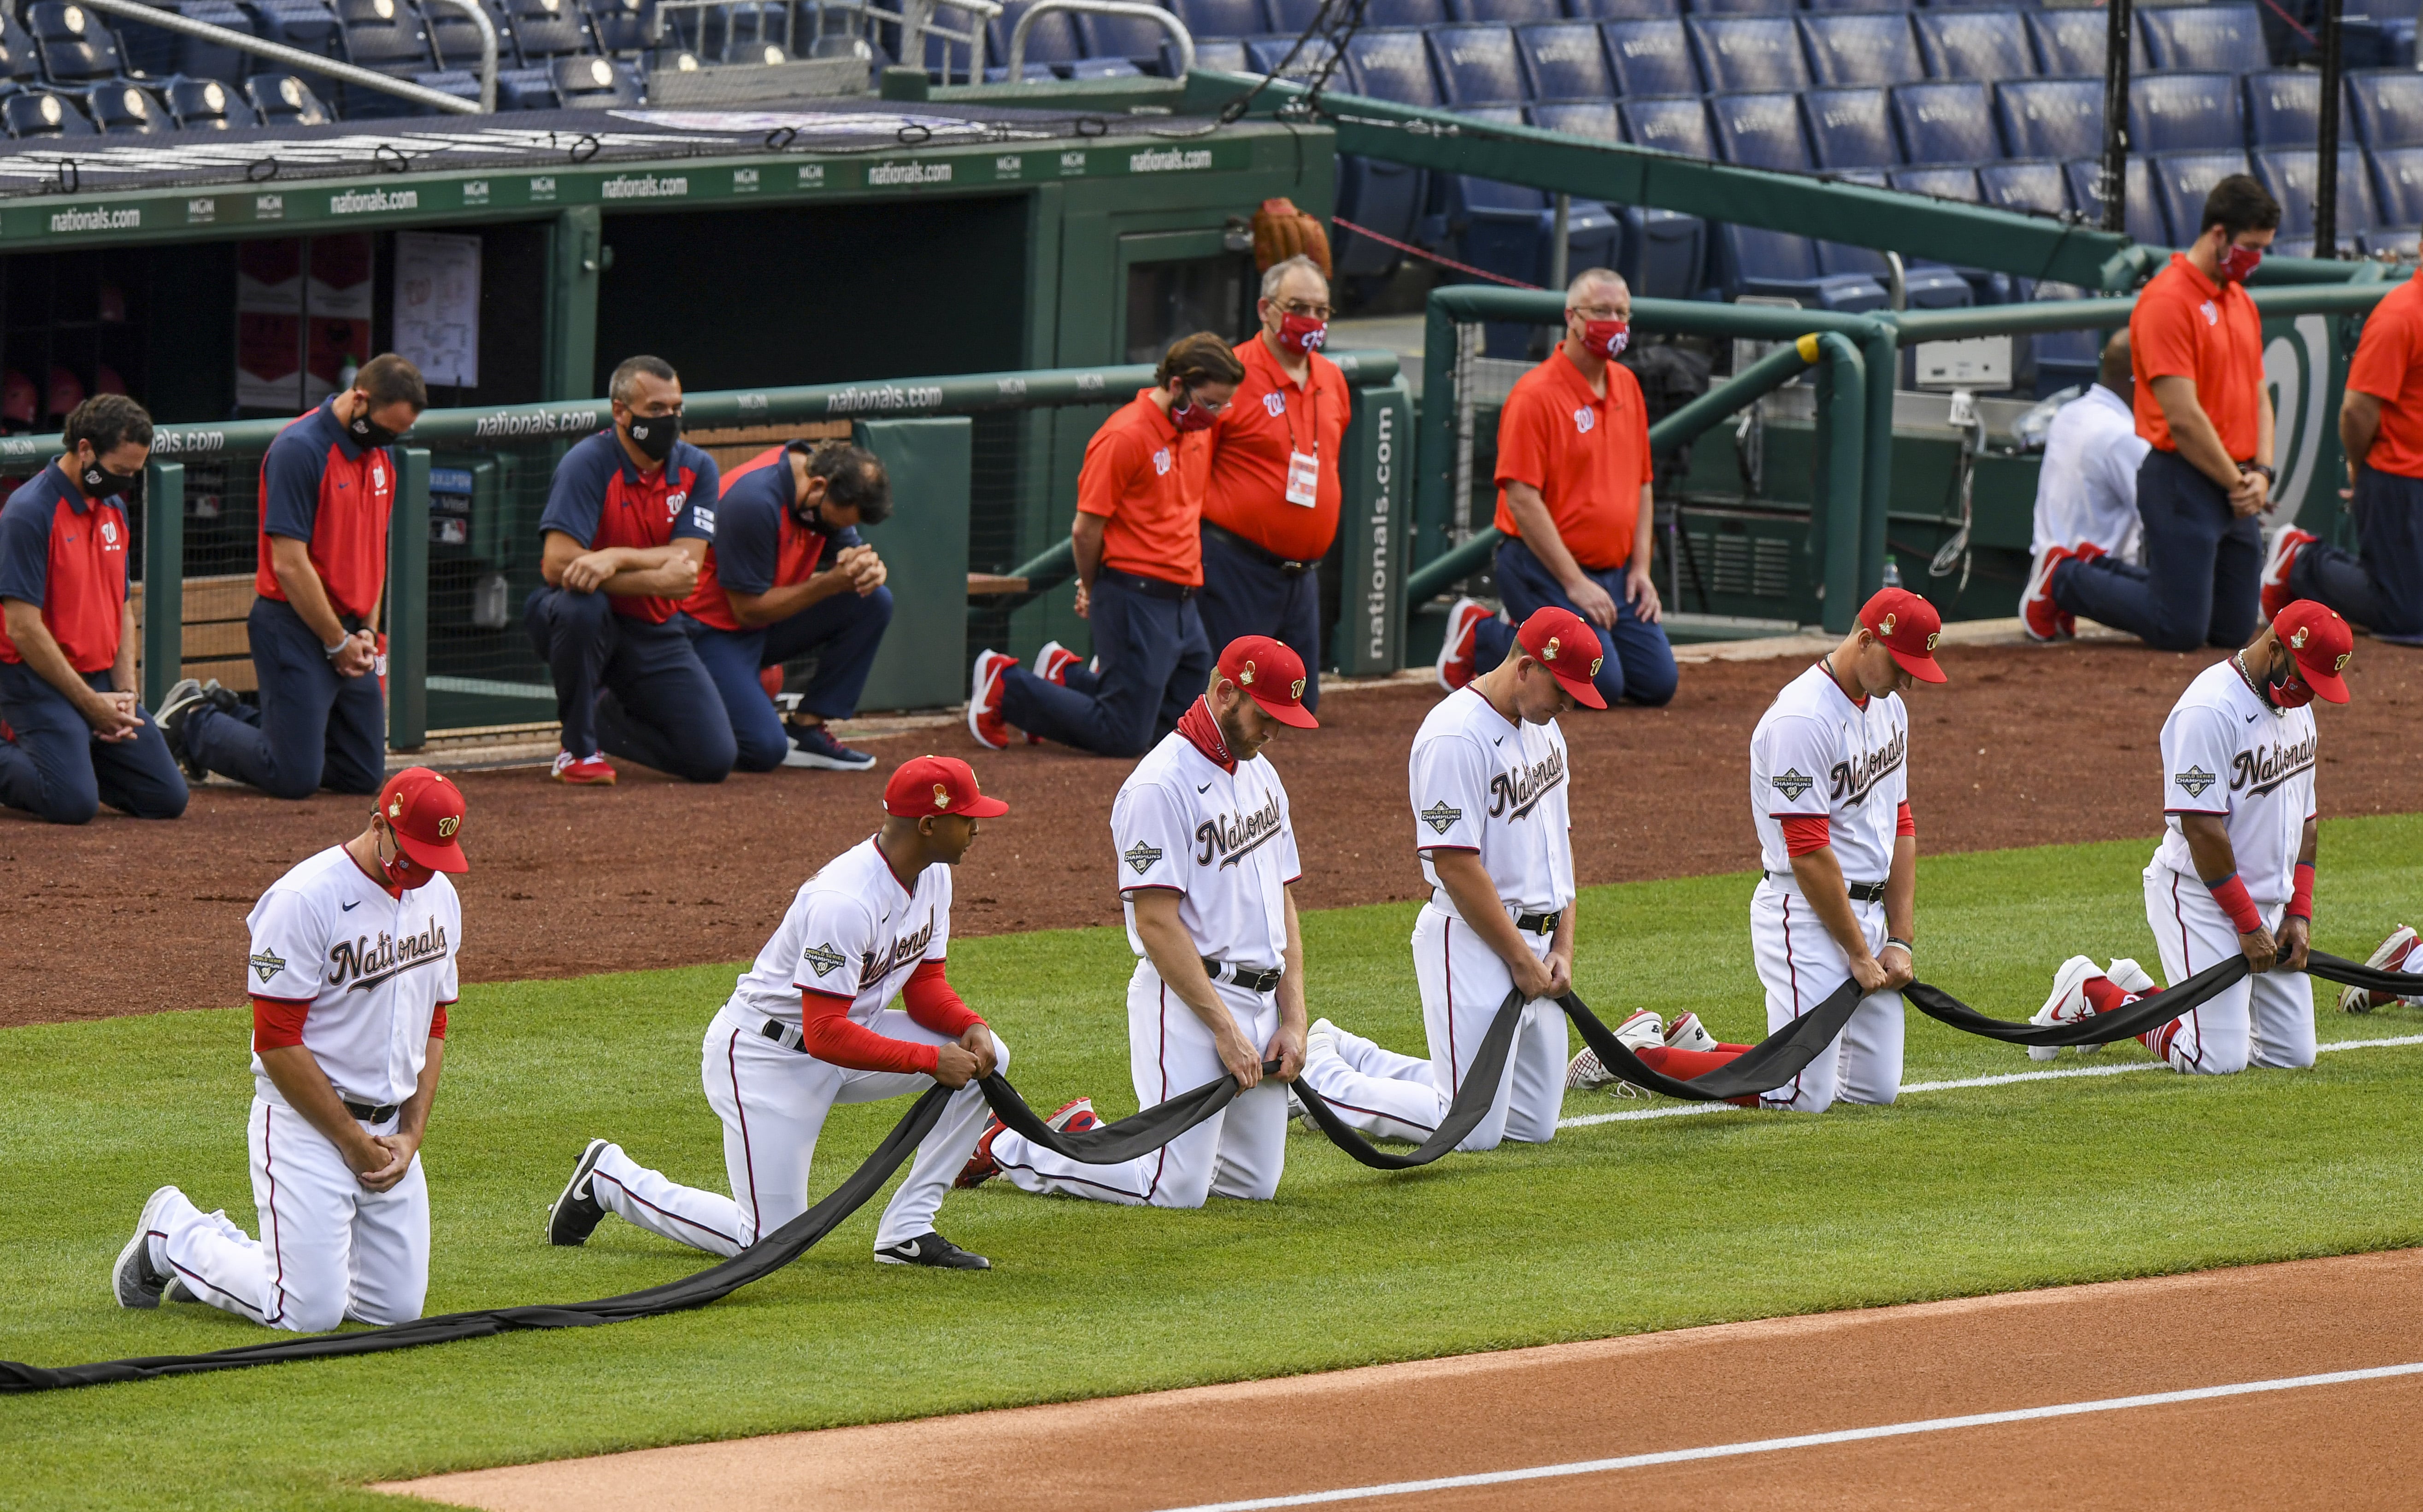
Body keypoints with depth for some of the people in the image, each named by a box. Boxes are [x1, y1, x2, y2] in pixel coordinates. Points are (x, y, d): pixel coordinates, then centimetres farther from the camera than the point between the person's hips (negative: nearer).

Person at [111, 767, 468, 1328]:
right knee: (310, 1312, -14)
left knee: (396, 1308, 2)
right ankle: (177, 1234, 14)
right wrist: (354, 1143, -14)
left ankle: (227, 1252, 24)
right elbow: (278, 1043, -18)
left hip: (390, 1130, 8)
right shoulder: (306, 901, -18)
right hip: (307, 1120, -8)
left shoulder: (438, 896, 7)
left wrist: (412, 1135, 3)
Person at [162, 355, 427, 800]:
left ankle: (229, 716, 23)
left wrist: (368, 630, 9)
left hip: (348, 633, 9)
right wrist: (337, 643, -12)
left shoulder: (377, 455, 11)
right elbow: (289, 565, -18)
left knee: (364, 776, 10)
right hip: (296, 629, -9)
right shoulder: (299, 450, -17)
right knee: (296, 778, -11)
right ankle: (193, 726, 13)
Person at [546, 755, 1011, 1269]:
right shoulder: (843, 902, -31)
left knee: (983, 1055, -8)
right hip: (766, 1053, -9)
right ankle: (610, 1178, 10)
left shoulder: (930, 875, -2)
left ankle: (909, 1230, -3)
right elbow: (825, 1035, -32)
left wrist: (970, 1027, -14)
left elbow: (924, 982, 7)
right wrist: (931, 1060, -31)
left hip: (842, 1034, 9)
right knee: (769, 1242, -10)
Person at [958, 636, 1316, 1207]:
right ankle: (1009, 1149, 5)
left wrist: (1293, 1020, 7)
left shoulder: (1261, 775, 13)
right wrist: (1225, 1028, -20)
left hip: (1260, 1000, 9)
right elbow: (1156, 923, -19)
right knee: (1176, 1188, -14)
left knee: (1255, 1182, 9)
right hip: (1187, 1002, -9)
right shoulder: (1161, 786, -15)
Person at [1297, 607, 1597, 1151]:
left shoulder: (1543, 726, 11)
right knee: (1474, 1131, -11)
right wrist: (1521, 960, -15)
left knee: (1533, 1125, 12)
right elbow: (1455, 866, -21)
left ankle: (1346, 1057, 24)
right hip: (1472, 943, -9)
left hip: (1535, 946, 9)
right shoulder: (1456, 737, -19)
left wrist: (1562, 948, 9)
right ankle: (1316, 1078, 7)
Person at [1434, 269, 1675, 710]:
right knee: (1603, 684, -20)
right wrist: (1574, 583, -20)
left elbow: (1641, 485, 20)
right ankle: (1479, 635, 2)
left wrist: (1640, 567, 7)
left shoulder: (1627, 386, 12)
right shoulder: (1537, 394, -13)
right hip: (1544, 569, -8)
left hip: (1615, 572, 8)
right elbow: (1521, 498, -18)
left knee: (1657, 682, 0)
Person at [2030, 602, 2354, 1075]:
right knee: (2219, 1059, -15)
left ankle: (2139, 993, 22)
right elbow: (2201, 827, -23)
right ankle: (2094, 995, 8)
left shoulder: (2296, 703, 9)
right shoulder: (2210, 710, -20)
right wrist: (2248, 925, -19)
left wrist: (2300, 913, 5)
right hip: (2200, 897, -9)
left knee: (2293, 1054, 6)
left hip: (2270, 901, 9)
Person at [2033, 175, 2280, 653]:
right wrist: (2235, 483, -11)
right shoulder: (2167, 300, -14)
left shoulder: (2242, 303, 15)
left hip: (2235, 487, 9)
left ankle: (2101, 574, 26)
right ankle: (2063, 580, 12)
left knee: (2233, 629, 11)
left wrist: (2261, 472, 3)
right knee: (2180, 630, -9)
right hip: (2183, 483, -9)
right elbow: (2183, 417, -18)